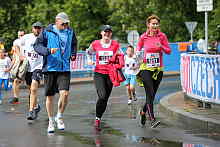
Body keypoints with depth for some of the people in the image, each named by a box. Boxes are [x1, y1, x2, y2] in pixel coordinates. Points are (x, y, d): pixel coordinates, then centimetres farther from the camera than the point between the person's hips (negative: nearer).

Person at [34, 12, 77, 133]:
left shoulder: (70, 32, 9)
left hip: (64, 69, 2)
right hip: (50, 68, -2)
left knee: (64, 93, -15)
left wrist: (73, 54, 12)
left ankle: (60, 117, 9)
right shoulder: (47, 32, -3)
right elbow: (37, 45, -5)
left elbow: (74, 44, 29)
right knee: (50, 96, 6)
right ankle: (51, 121, 22)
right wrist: (48, 51, -21)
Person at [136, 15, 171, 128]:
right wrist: (138, 54, -8)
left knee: (152, 95, 10)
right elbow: (138, 48, 14)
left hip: (158, 70, 2)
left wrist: (161, 46, -19)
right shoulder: (143, 37, -1)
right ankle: (152, 119, -20)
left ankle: (143, 111, 37)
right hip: (146, 68, -2)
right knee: (150, 93, -16)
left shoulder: (162, 36, 1)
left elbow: (168, 51, 1)